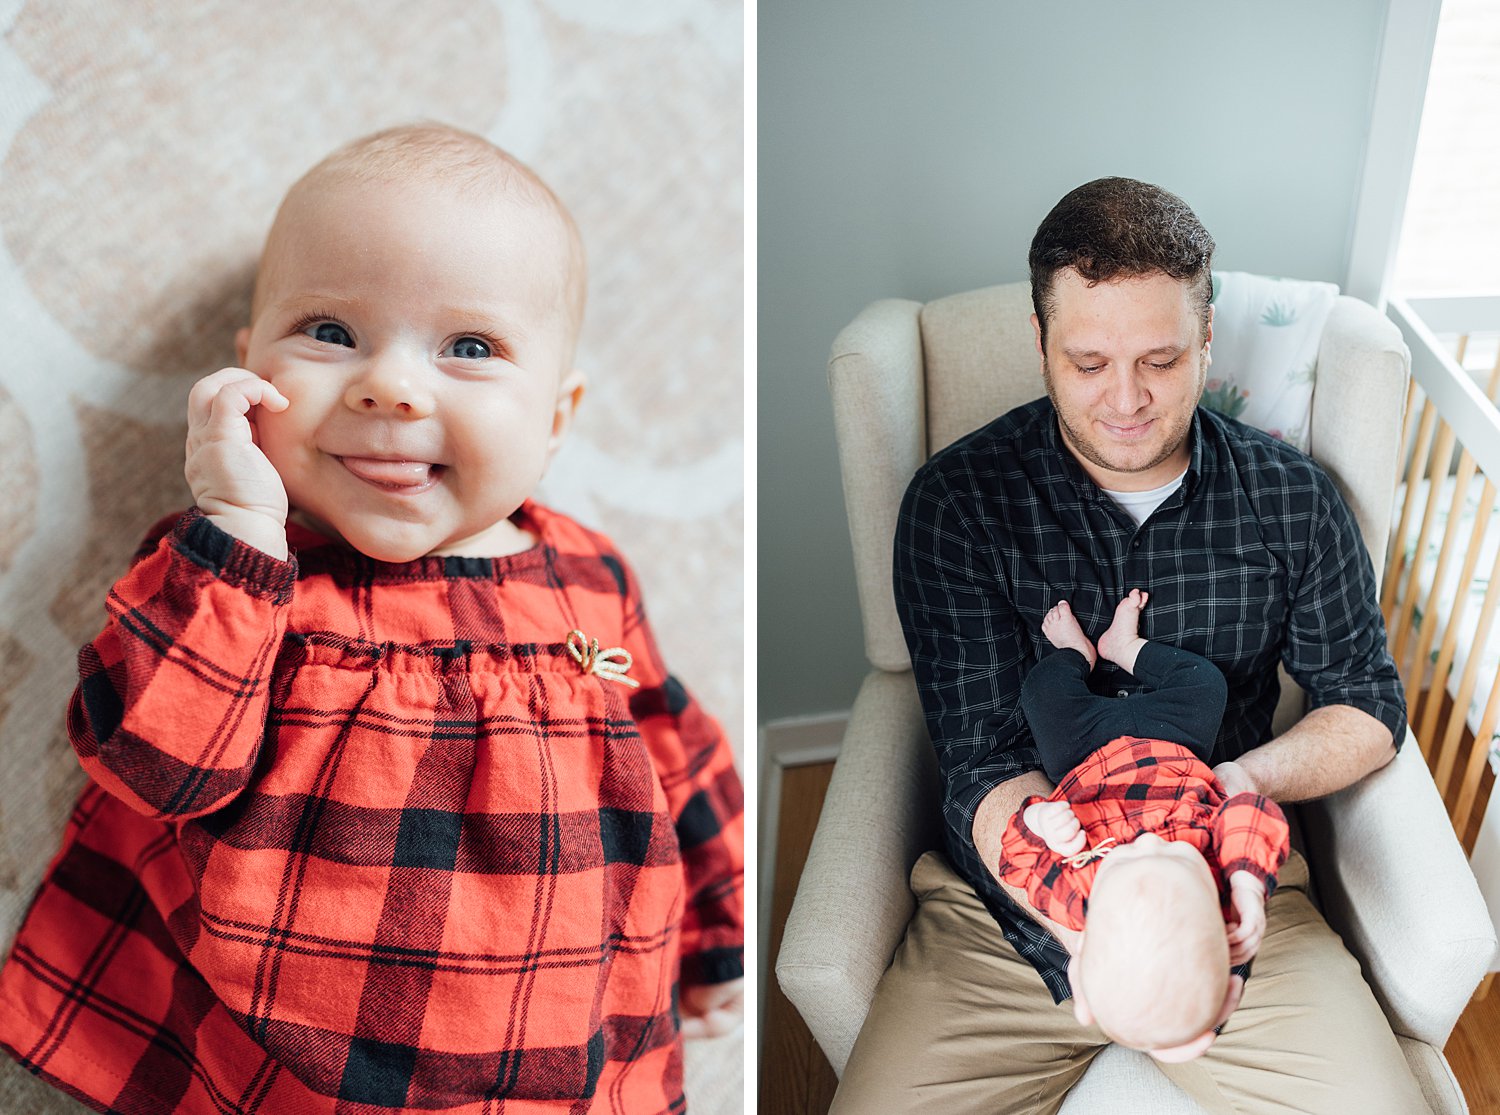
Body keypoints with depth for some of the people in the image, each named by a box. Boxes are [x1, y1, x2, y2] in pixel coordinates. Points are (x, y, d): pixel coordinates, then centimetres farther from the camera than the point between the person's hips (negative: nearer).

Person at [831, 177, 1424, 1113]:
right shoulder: (957, 501, -9)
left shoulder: (1293, 500, 0)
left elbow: (1370, 705, 9)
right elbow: (986, 763, -13)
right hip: (1006, 909, -1)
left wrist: (1254, 775, -14)